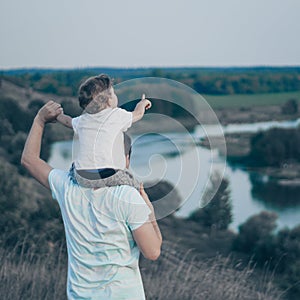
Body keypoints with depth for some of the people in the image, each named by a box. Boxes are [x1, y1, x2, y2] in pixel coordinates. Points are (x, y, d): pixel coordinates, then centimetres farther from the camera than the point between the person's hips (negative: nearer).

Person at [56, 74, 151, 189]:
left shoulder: (82, 121, 16)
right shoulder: (117, 115, 4)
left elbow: (68, 121, 39)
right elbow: (137, 114, 23)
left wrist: (57, 115, 61)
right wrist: (143, 103, 46)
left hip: (83, 178, 4)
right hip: (110, 175, -4)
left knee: (73, 169, 35)